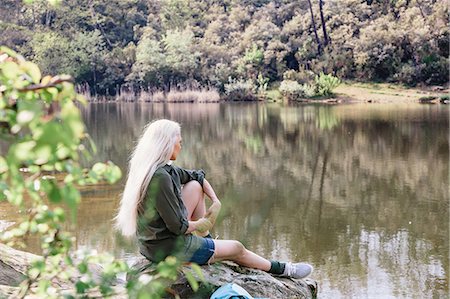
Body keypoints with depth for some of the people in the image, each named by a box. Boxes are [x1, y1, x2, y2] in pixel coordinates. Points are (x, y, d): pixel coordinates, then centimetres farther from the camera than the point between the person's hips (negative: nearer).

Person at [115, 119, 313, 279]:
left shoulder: (164, 169, 2)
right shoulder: (160, 176, -27)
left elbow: (198, 176, 18)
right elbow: (177, 226, -25)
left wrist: (215, 201, 7)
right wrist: (200, 224, -6)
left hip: (155, 240, 9)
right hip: (168, 249, -9)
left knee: (195, 186, 13)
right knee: (237, 248, 10)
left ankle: (207, 242, 22)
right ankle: (281, 269, 35)